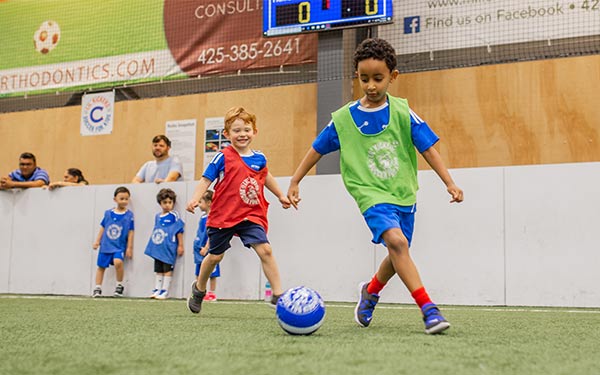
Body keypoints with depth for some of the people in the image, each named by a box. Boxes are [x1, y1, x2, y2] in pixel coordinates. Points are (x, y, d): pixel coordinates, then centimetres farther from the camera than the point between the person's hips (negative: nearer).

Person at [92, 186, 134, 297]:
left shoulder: (129, 215, -5)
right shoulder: (108, 213, 3)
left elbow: (130, 232, -2)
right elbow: (103, 228, 11)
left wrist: (129, 247, -3)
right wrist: (97, 241, 10)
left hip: (119, 247, -3)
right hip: (105, 245, 3)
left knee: (118, 262, -27)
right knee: (101, 266, 9)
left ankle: (119, 285, -6)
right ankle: (97, 289, 23)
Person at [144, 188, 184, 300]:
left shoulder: (174, 216, -9)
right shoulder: (157, 216, 10)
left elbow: (179, 231, -8)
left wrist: (180, 245, -8)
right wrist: (152, 246, 20)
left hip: (169, 248, -7)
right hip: (158, 248, 7)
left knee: (167, 269, -1)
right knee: (158, 270, 13)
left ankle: (165, 291, 4)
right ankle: (157, 289, 19)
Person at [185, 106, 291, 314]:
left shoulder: (259, 158, 5)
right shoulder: (223, 157, -9)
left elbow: (266, 176, 25)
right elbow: (206, 179, -11)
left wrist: (281, 195, 33)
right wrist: (195, 198, -28)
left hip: (251, 216, 3)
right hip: (223, 216, -2)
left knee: (265, 250, -15)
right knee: (215, 256, 12)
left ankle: (278, 295, -11)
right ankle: (199, 289, 38)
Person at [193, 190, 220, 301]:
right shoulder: (203, 217, 13)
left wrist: (206, 248, -22)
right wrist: (197, 244, 16)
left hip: (209, 251, -9)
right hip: (200, 250, 9)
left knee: (211, 273, 0)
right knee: (199, 273, 12)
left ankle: (212, 293, 7)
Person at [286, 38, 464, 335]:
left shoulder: (402, 113, -3)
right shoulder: (344, 118, -2)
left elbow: (428, 149, -1)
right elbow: (317, 149, 8)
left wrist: (450, 183, -7)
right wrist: (294, 182, 8)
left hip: (404, 194, 3)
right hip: (372, 194, -3)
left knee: (397, 256, 14)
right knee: (396, 240, -28)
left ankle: (370, 291, 45)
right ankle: (428, 309, -26)